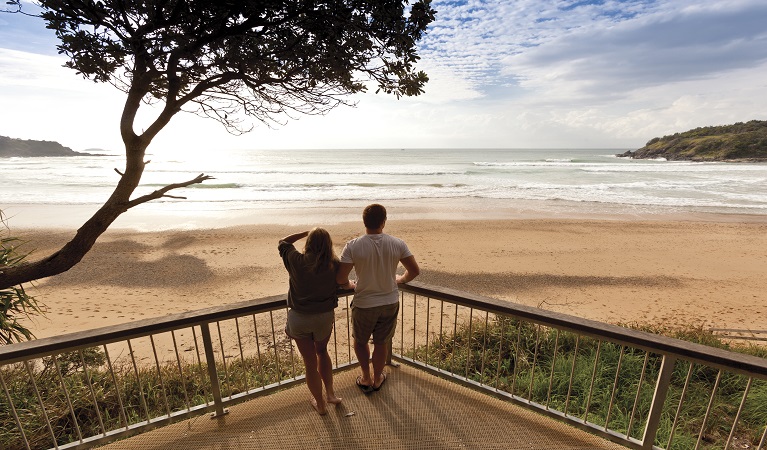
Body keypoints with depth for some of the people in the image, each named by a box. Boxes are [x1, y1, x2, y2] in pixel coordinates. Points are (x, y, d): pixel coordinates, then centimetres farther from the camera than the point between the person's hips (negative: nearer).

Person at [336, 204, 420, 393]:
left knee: (360, 341, 25)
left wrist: (350, 285, 3)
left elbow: (340, 279, -20)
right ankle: (377, 379, 42)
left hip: (364, 305, -2)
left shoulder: (352, 246, -20)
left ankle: (366, 378, 38)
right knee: (382, 343, 22)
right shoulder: (398, 244, -13)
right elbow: (414, 271, -8)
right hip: (390, 303, 2)